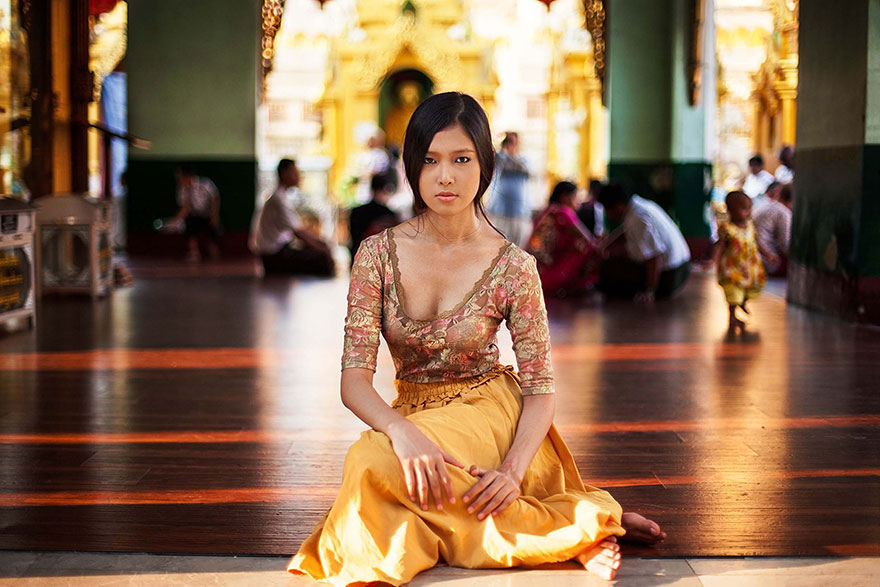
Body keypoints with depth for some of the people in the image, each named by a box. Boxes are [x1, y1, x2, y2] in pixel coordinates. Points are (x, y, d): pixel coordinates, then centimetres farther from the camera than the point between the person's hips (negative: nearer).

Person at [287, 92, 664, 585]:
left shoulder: (514, 267, -11)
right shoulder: (379, 254, -7)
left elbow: (541, 388, -8)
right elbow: (355, 378, -12)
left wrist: (513, 471, -28)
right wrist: (404, 432, -34)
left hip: (488, 413, -4)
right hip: (413, 416, 4)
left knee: (376, 461, -32)